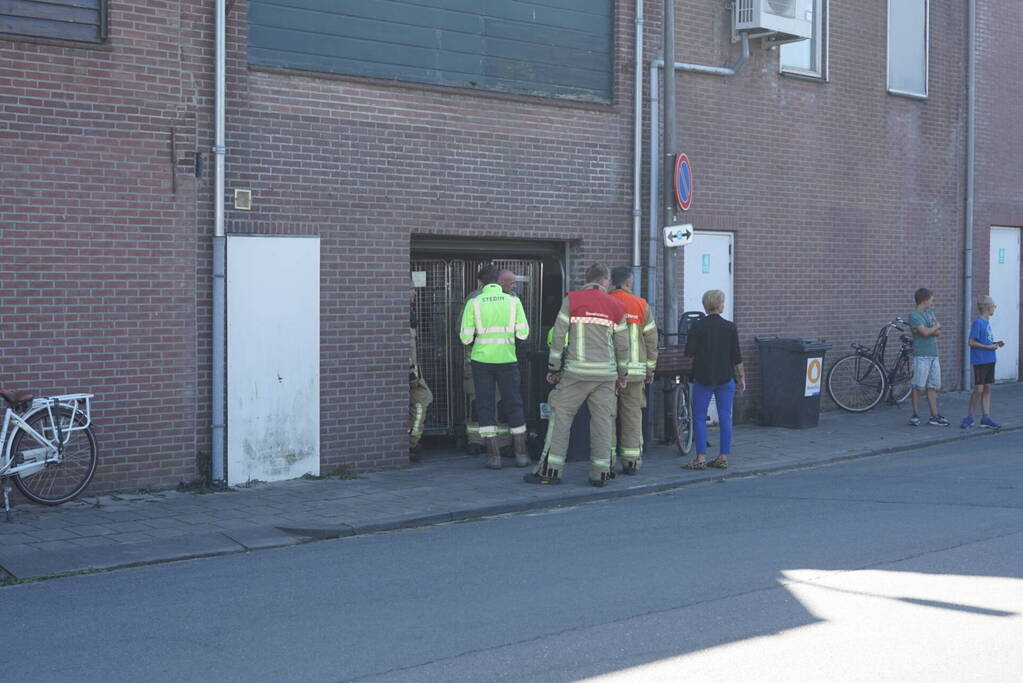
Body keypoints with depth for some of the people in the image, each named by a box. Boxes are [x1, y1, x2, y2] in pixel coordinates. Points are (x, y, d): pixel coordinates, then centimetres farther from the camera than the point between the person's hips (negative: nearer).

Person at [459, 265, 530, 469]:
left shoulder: (474, 303, -4)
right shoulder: (513, 301, -2)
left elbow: (465, 338, -7)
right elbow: (523, 333, -5)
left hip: (481, 360, -1)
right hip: (507, 360, 1)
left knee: (486, 406, 7)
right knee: (514, 405, 12)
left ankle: (494, 456, 3)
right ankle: (521, 454, 15)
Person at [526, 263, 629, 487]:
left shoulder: (571, 300, 0)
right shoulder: (616, 306, 7)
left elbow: (558, 336, -2)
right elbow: (622, 344, 11)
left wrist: (553, 368, 6)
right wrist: (621, 374, 22)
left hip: (576, 371, -2)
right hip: (606, 373, 2)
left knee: (561, 415, 2)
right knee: (603, 420, 7)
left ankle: (550, 470, 0)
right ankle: (601, 472, 7)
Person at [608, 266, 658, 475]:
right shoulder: (641, 305, 3)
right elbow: (651, 340, 5)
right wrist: (650, 370, 13)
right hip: (634, 369, 0)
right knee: (632, 415, 7)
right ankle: (631, 461, 7)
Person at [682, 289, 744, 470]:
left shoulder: (697, 326, -5)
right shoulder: (730, 327, -1)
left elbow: (689, 352, -7)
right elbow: (736, 357, -1)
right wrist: (741, 378, 7)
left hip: (703, 378, -2)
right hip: (726, 378, 2)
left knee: (699, 418, 3)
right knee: (725, 418, 7)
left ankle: (701, 458, -2)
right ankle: (723, 457, 8)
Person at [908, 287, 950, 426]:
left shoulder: (930, 312, 16)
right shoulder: (914, 315, -8)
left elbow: (938, 332, 9)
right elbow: (925, 332, -18)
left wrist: (929, 330, -10)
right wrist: (936, 326, 0)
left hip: (933, 355, 7)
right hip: (921, 356, -7)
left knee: (932, 387, 8)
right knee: (918, 386, -3)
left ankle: (934, 416, 11)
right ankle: (915, 415, 4)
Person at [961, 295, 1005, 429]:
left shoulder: (987, 322, 13)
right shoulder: (977, 323, -12)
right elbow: (972, 342, -15)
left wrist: (996, 344, 4)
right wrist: (989, 347, -16)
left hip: (989, 360, 8)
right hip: (979, 361, -8)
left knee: (987, 389, 7)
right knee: (979, 389, -7)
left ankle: (986, 418, 9)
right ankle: (969, 417, 3)